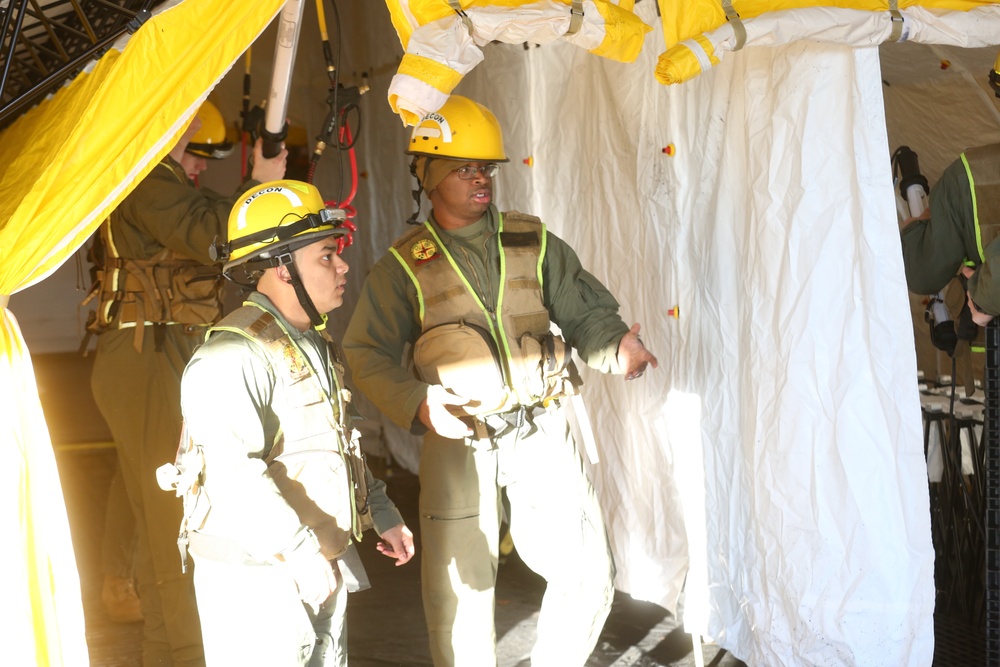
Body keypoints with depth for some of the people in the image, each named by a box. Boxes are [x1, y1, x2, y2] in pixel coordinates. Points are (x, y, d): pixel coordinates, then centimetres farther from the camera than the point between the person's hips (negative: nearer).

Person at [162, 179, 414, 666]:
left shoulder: (317, 346, 14)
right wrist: (299, 551, -33)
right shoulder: (232, 356, -20)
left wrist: (382, 513, 22)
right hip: (255, 578, -9)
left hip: (322, 569, 10)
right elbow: (233, 471, -30)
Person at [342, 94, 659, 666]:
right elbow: (368, 355, -1)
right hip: (459, 442, -1)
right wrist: (417, 404, -18)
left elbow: (584, 313, 7)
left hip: (541, 432, 2)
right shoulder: (403, 266, 1)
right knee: (459, 590, 6)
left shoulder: (534, 243, 7)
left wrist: (614, 348, -15)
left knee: (589, 574, 1)